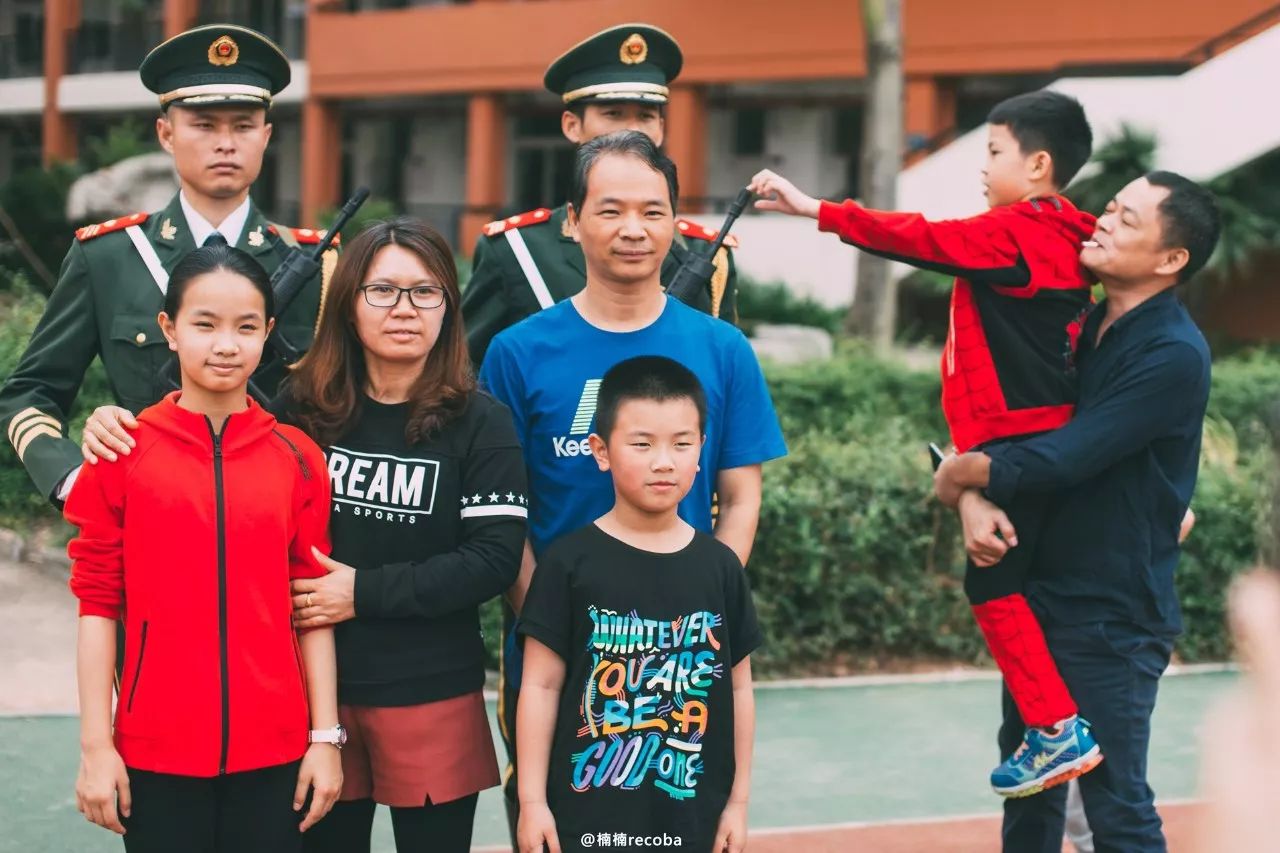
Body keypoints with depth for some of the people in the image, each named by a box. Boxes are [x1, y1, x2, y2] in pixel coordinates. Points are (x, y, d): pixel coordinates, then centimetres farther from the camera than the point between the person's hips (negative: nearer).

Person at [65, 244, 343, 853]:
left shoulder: (297, 459, 3)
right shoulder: (123, 453, -2)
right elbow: (98, 603, -1)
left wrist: (325, 736, 2)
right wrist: (95, 744, -5)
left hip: (272, 754, 1)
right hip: (155, 754, -1)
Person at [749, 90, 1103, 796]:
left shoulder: (1017, 233, -13)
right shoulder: (1058, 238, 14)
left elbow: (922, 238, -17)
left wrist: (817, 210, -16)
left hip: (1015, 439, -9)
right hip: (1034, 437, 9)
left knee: (993, 582, -6)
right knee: (1006, 580, 12)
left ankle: (1058, 729, -4)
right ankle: (1049, 729, 15)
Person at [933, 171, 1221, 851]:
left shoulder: (1174, 355, -19)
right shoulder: (1081, 328, 6)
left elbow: (1059, 459, -24)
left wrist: (954, 475, -9)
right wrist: (972, 500, -16)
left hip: (1112, 616, -8)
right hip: (1037, 596, 8)